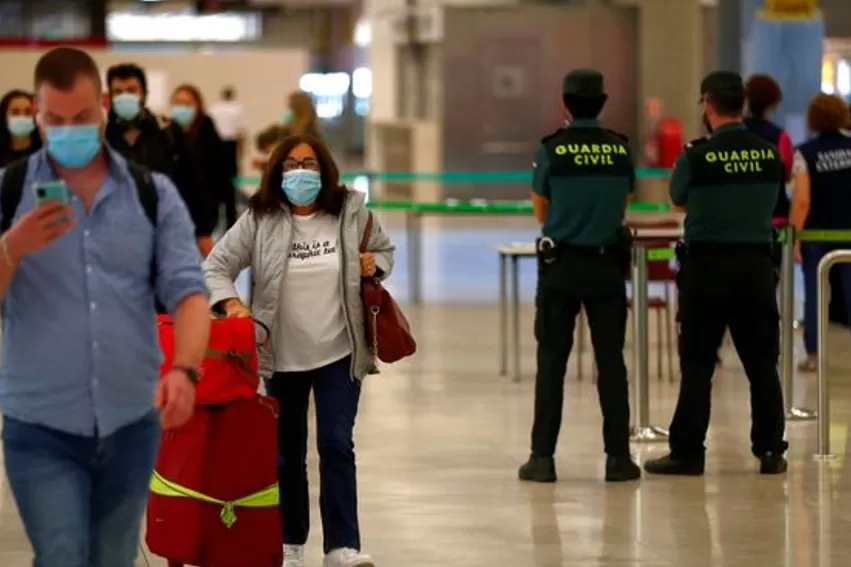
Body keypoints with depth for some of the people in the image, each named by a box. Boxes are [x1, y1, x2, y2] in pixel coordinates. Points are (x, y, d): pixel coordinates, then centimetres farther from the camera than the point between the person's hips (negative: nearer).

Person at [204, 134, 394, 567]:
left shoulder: (350, 213, -1)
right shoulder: (259, 221, -6)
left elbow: (384, 248, 15)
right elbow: (216, 266, -5)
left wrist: (374, 264, -8)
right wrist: (230, 303, -23)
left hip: (340, 353, 0)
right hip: (283, 357, 1)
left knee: (336, 444, -8)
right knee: (287, 452, 10)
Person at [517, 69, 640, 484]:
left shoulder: (553, 149, -6)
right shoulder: (621, 150, 0)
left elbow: (541, 212, 5)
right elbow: (623, 207, 11)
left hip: (561, 263, -2)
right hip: (607, 263, 2)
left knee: (552, 360, 3)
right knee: (611, 360, 7)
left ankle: (543, 457, 0)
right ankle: (618, 456, 6)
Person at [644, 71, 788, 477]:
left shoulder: (696, 158, -11)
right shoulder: (770, 155, -1)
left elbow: (678, 201, 7)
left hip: (707, 265, -3)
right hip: (756, 264, 3)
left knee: (697, 364, 3)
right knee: (762, 364, 9)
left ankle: (687, 452, 4)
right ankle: (771, 451, 12)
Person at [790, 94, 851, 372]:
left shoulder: (805, 153, -8)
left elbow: (802, 200, -13)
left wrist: (795, 236, -7)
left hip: (817, 234, -1)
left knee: (815, 295, 6)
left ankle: (813, 355, 6)